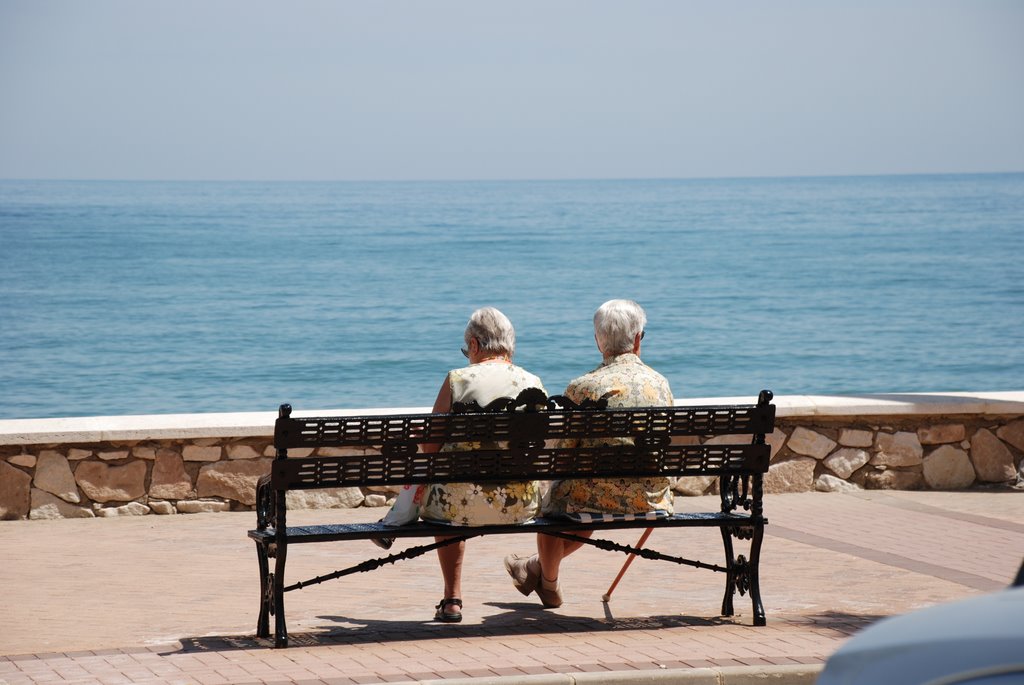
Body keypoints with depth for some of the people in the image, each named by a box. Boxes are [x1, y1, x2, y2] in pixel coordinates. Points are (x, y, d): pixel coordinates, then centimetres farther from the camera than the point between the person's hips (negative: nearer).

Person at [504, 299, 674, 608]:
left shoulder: (582, 387, -16)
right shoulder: (660, 383, -2)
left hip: (598, 499, -5)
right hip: (652, 502, 5)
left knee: (552, 497, 29)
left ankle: (549, 585, 49)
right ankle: (537, 567, 57)